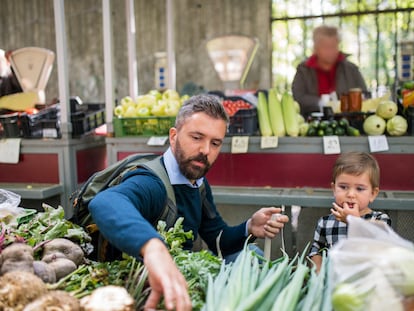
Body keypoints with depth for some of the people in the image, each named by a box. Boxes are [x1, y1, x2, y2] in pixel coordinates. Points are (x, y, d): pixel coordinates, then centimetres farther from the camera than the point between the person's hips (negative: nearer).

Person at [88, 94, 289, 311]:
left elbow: (218, 240, 8)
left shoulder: (199, 183, 1)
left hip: (182, 274, 8)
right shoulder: (151, 184, -26)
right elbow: (105, 204, -49)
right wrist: (153, 246, -67)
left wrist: (250, 228, -12)